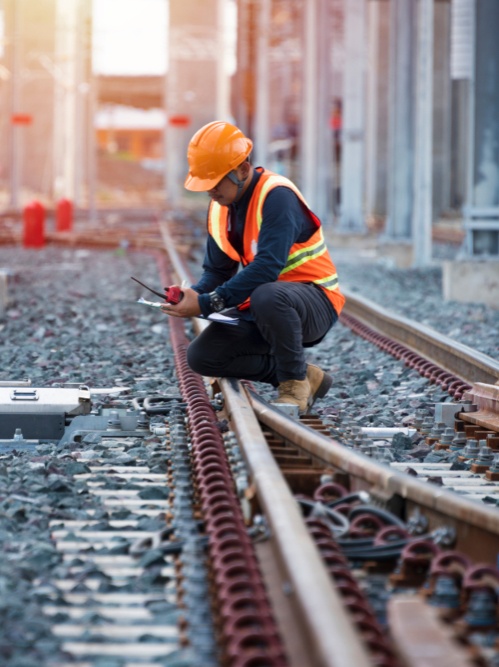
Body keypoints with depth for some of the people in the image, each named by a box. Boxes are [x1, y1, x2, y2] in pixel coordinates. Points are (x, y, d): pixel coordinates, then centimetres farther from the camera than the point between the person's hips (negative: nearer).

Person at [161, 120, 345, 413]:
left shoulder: (276, 196, -22)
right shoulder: (221, 208, 4)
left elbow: (267, 268, -33)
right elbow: (217, 271, 7)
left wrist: (207, 304, -33)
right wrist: (192, 295, -17)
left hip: (315, 302, -8)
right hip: (260, 310, 8)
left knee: (266, 296, -41)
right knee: (201, 356, -7)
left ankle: (295, 382, -15)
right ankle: (307, 376, 1)